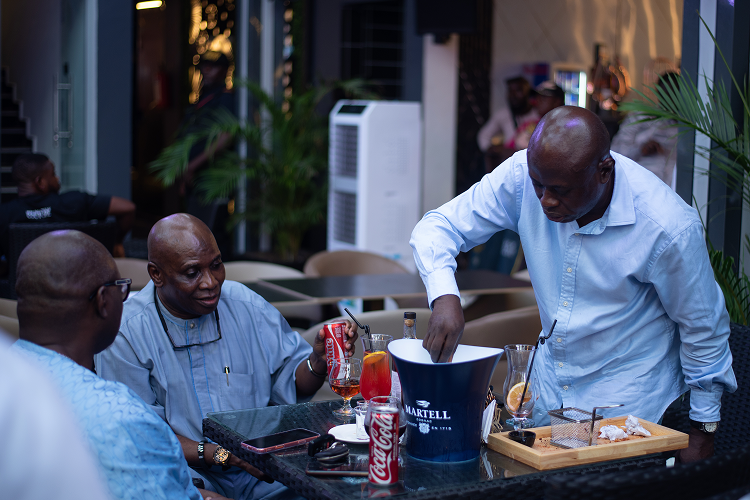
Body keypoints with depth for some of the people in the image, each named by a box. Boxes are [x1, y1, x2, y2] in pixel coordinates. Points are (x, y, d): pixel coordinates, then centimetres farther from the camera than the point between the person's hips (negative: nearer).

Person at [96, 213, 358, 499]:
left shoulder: (246, 305, 7)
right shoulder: (125, 334, -8)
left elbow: (290, 382, 12)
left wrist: (319, 361, -11)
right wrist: (224, 455, -20)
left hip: (264, 474, 4)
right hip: (188, 476, -4)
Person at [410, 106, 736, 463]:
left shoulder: (668, 227, -27)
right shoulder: (523, 175, -20)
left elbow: (703, 327, -12)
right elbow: (438, 226, -11)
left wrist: (703, 429, -2)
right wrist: (444, 297, -32)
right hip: (547, 386, 4)